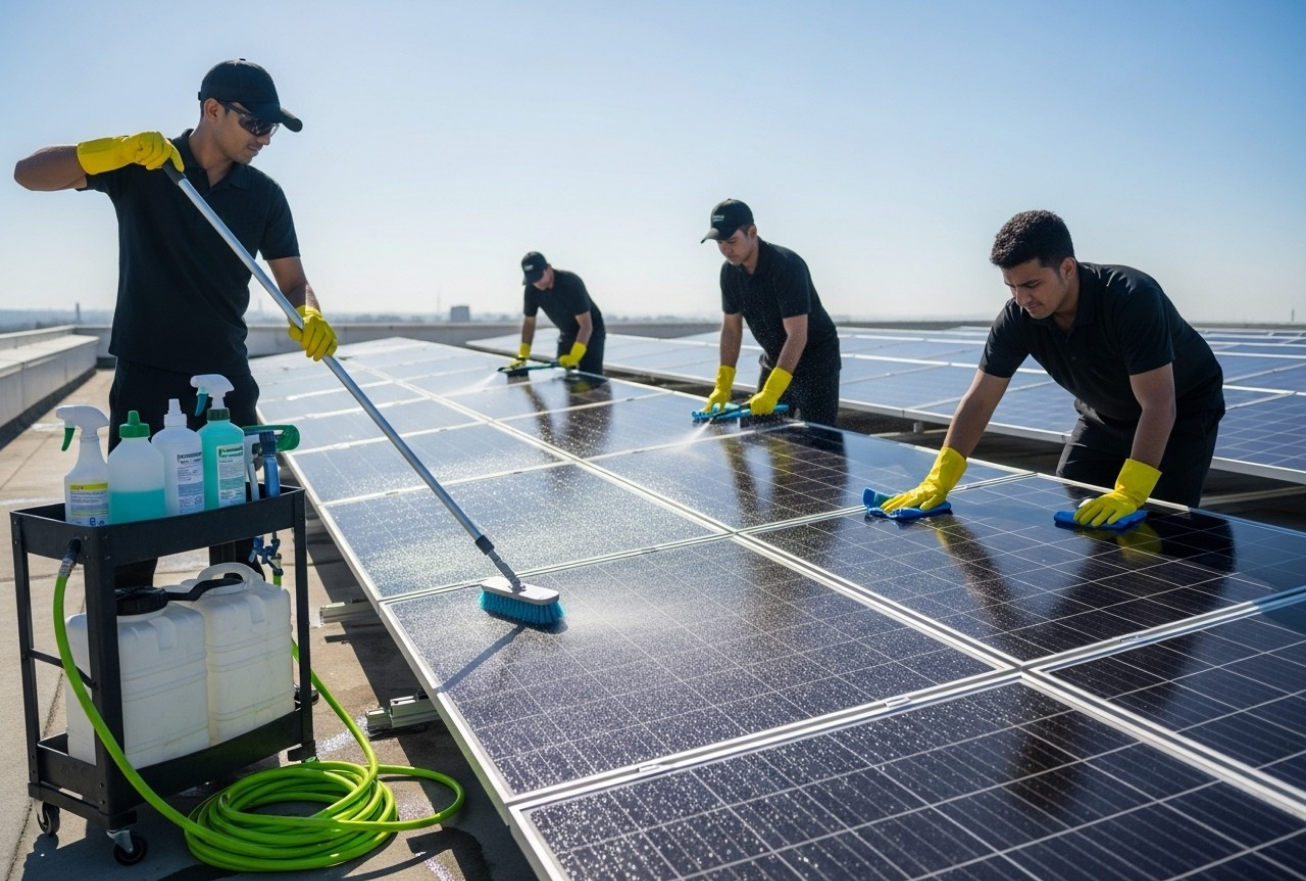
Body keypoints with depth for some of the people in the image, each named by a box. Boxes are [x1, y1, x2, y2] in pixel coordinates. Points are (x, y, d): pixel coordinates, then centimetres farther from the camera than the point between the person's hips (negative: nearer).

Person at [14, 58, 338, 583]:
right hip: (145, 379, -2)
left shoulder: (264, 195, 5)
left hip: (227, 379, 3)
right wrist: (118, 150, -23)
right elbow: (29, 174, -7)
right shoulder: (141, 168, -2)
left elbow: (292, 280, 4)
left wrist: (308, 316, -19)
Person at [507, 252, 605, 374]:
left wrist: (573, 357, -43)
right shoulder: (531, 289, -15)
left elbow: (586, 325, -32)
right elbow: (529, 322, -2)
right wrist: (522, 356, -12)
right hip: (567, 334, 6)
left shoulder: (571, 283, -31)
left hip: (591, 332, -6)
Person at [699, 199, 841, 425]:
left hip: (816, 360, -7)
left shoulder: (787, 266, -27)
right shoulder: (730, 272, -5)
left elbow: (797, 335, -31)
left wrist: (770, 393, -37)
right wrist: (722, 386, -6)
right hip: (775, 360, 7)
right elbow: (731, 328, 3)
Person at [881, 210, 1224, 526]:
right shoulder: (1017, 318, -22)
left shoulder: (1132, 299, -36)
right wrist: (937, 483, -26)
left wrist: (1128, 494, -45)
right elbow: (978, 401, -18)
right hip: (1104, 417, 5)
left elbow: (1158, 406, -38)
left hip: (1183, 412, -5)